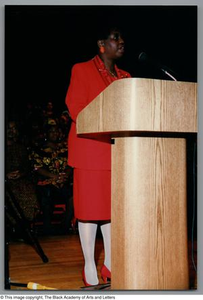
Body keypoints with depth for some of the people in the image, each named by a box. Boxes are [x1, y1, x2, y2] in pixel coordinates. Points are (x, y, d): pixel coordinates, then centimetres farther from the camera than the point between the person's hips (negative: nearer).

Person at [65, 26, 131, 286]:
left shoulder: (124, 76, 19)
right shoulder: (81, 70, 1)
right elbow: (75, 109, -8)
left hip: (117, 150, 6)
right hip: (91, 149, -6)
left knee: (115, 206, 7)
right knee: (90, 206, -2)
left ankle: (110, 264, 17)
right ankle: (89, 267, 6)